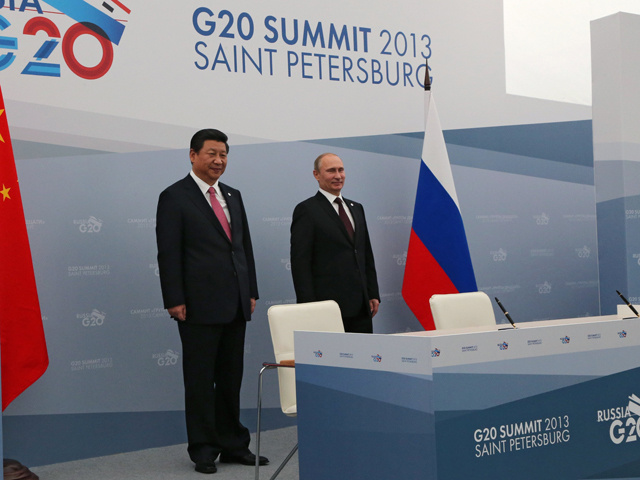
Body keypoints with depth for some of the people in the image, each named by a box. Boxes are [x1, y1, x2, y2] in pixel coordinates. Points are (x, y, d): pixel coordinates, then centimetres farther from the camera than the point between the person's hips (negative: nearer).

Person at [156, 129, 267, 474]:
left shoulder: (233, 196, 15)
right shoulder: (175, 197, -4)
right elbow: (168, 253, -9)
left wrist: (251, 291, 12)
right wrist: (174, 300, -14)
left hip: (235, 304, 6)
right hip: (200, 305, -6)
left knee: (231, 378, 12)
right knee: (200, 379, 3)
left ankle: (233, 445, 22)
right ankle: (203, 449, 15)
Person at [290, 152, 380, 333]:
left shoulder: (356, 208, 18)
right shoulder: (306, 210, -3)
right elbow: (300, 262, -9)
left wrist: (373, 294, 13)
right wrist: (308, 306, -14)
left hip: (361, 307, 6)